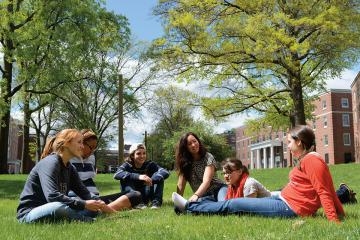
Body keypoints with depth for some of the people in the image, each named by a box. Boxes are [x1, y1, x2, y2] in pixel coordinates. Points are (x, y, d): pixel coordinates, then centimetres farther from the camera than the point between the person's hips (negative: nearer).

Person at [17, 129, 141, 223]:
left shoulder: (69, 168, 9)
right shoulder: (50, 163, -19)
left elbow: (85, 193, 7)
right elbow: (52, 196, -32)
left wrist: (100, 204, -10)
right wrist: (84, 204, -31)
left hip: (50, 211, 9)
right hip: (30, 214, -9)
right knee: (60, 207, -37)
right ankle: (95, 222, -23)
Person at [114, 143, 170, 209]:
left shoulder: (150, 164, -9)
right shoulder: (127, 165, -11)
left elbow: (166, 172, -25)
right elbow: (116, 175, -34)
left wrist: (151, 180, -45)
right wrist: (138, 176, -46)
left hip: (146, 195, 1)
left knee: (158, 176, -18)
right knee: (124, 179, -25)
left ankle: (156, 202, -25)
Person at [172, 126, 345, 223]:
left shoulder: (312, 160, -15)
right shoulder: (306, 160, 15)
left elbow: (324, 192, -21)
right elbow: (328, 190, 16)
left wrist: (334, 221, -27)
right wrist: (341, 212, 18)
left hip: (289, 208, -10)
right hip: (283, 200, 10)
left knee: (233, 204, -3)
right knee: (235, 203, 13)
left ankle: (188, 207, 9)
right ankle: (190, 206, 22)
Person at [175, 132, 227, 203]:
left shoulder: (208, 157, -9)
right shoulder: (184, 161, 2)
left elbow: (206, 181, -24)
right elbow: (181, 185, -4)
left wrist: (196, 195, -41)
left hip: (218, 190, -2)